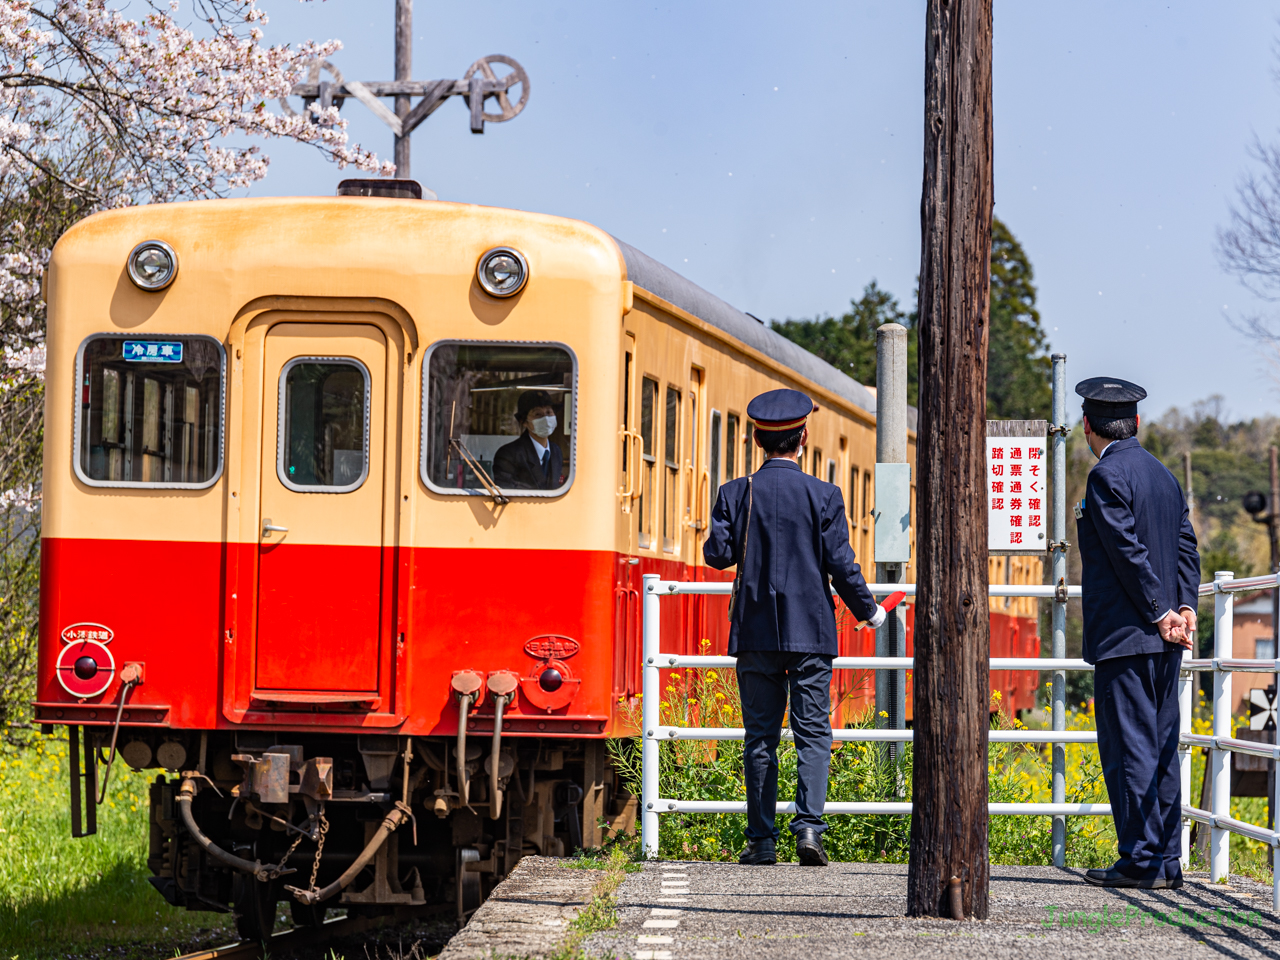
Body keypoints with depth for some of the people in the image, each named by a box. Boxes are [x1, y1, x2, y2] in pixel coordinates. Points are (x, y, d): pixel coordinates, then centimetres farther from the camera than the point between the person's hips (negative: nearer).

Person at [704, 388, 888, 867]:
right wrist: (868, 610, 10)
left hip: (755, 632, 1)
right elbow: (841, 564, -5)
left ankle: (762, 839, 6)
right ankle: (808, 826, -13)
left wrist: (718, 541, 18)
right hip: (810, 630, -1)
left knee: (760, 735, 6)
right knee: (812, 732, 2)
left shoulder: (737, 493, -1)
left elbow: (718, 554, -5)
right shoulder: (824, 495, -4)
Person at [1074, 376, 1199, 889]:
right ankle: (1167, 861, 11)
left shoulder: (1108, 476, -11)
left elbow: (1129, 551, -16)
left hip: (1126, 635, -9)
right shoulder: (1164, 475, 16)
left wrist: (1161, 612, -11)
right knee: (1162, 747, 10)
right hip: (1163, 640, 9)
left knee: (1130, 747, -6)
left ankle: (1141, 859, -8)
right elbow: (1186, 545, 12)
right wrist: (1184, 606, 2)